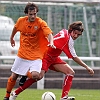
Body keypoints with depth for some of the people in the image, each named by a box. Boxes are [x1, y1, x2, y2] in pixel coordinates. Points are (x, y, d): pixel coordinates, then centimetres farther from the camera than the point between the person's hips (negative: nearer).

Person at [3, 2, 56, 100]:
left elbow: (49, 33, -30)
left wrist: (51, 42, -50)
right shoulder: (21, 21, -5)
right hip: (22, 54, 3)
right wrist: (12, 38, 32)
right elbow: (15, 28, 18)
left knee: (35, 75, -23)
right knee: (13, 76, 5)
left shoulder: (41, 23, -16)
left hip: (36, 55, -3)